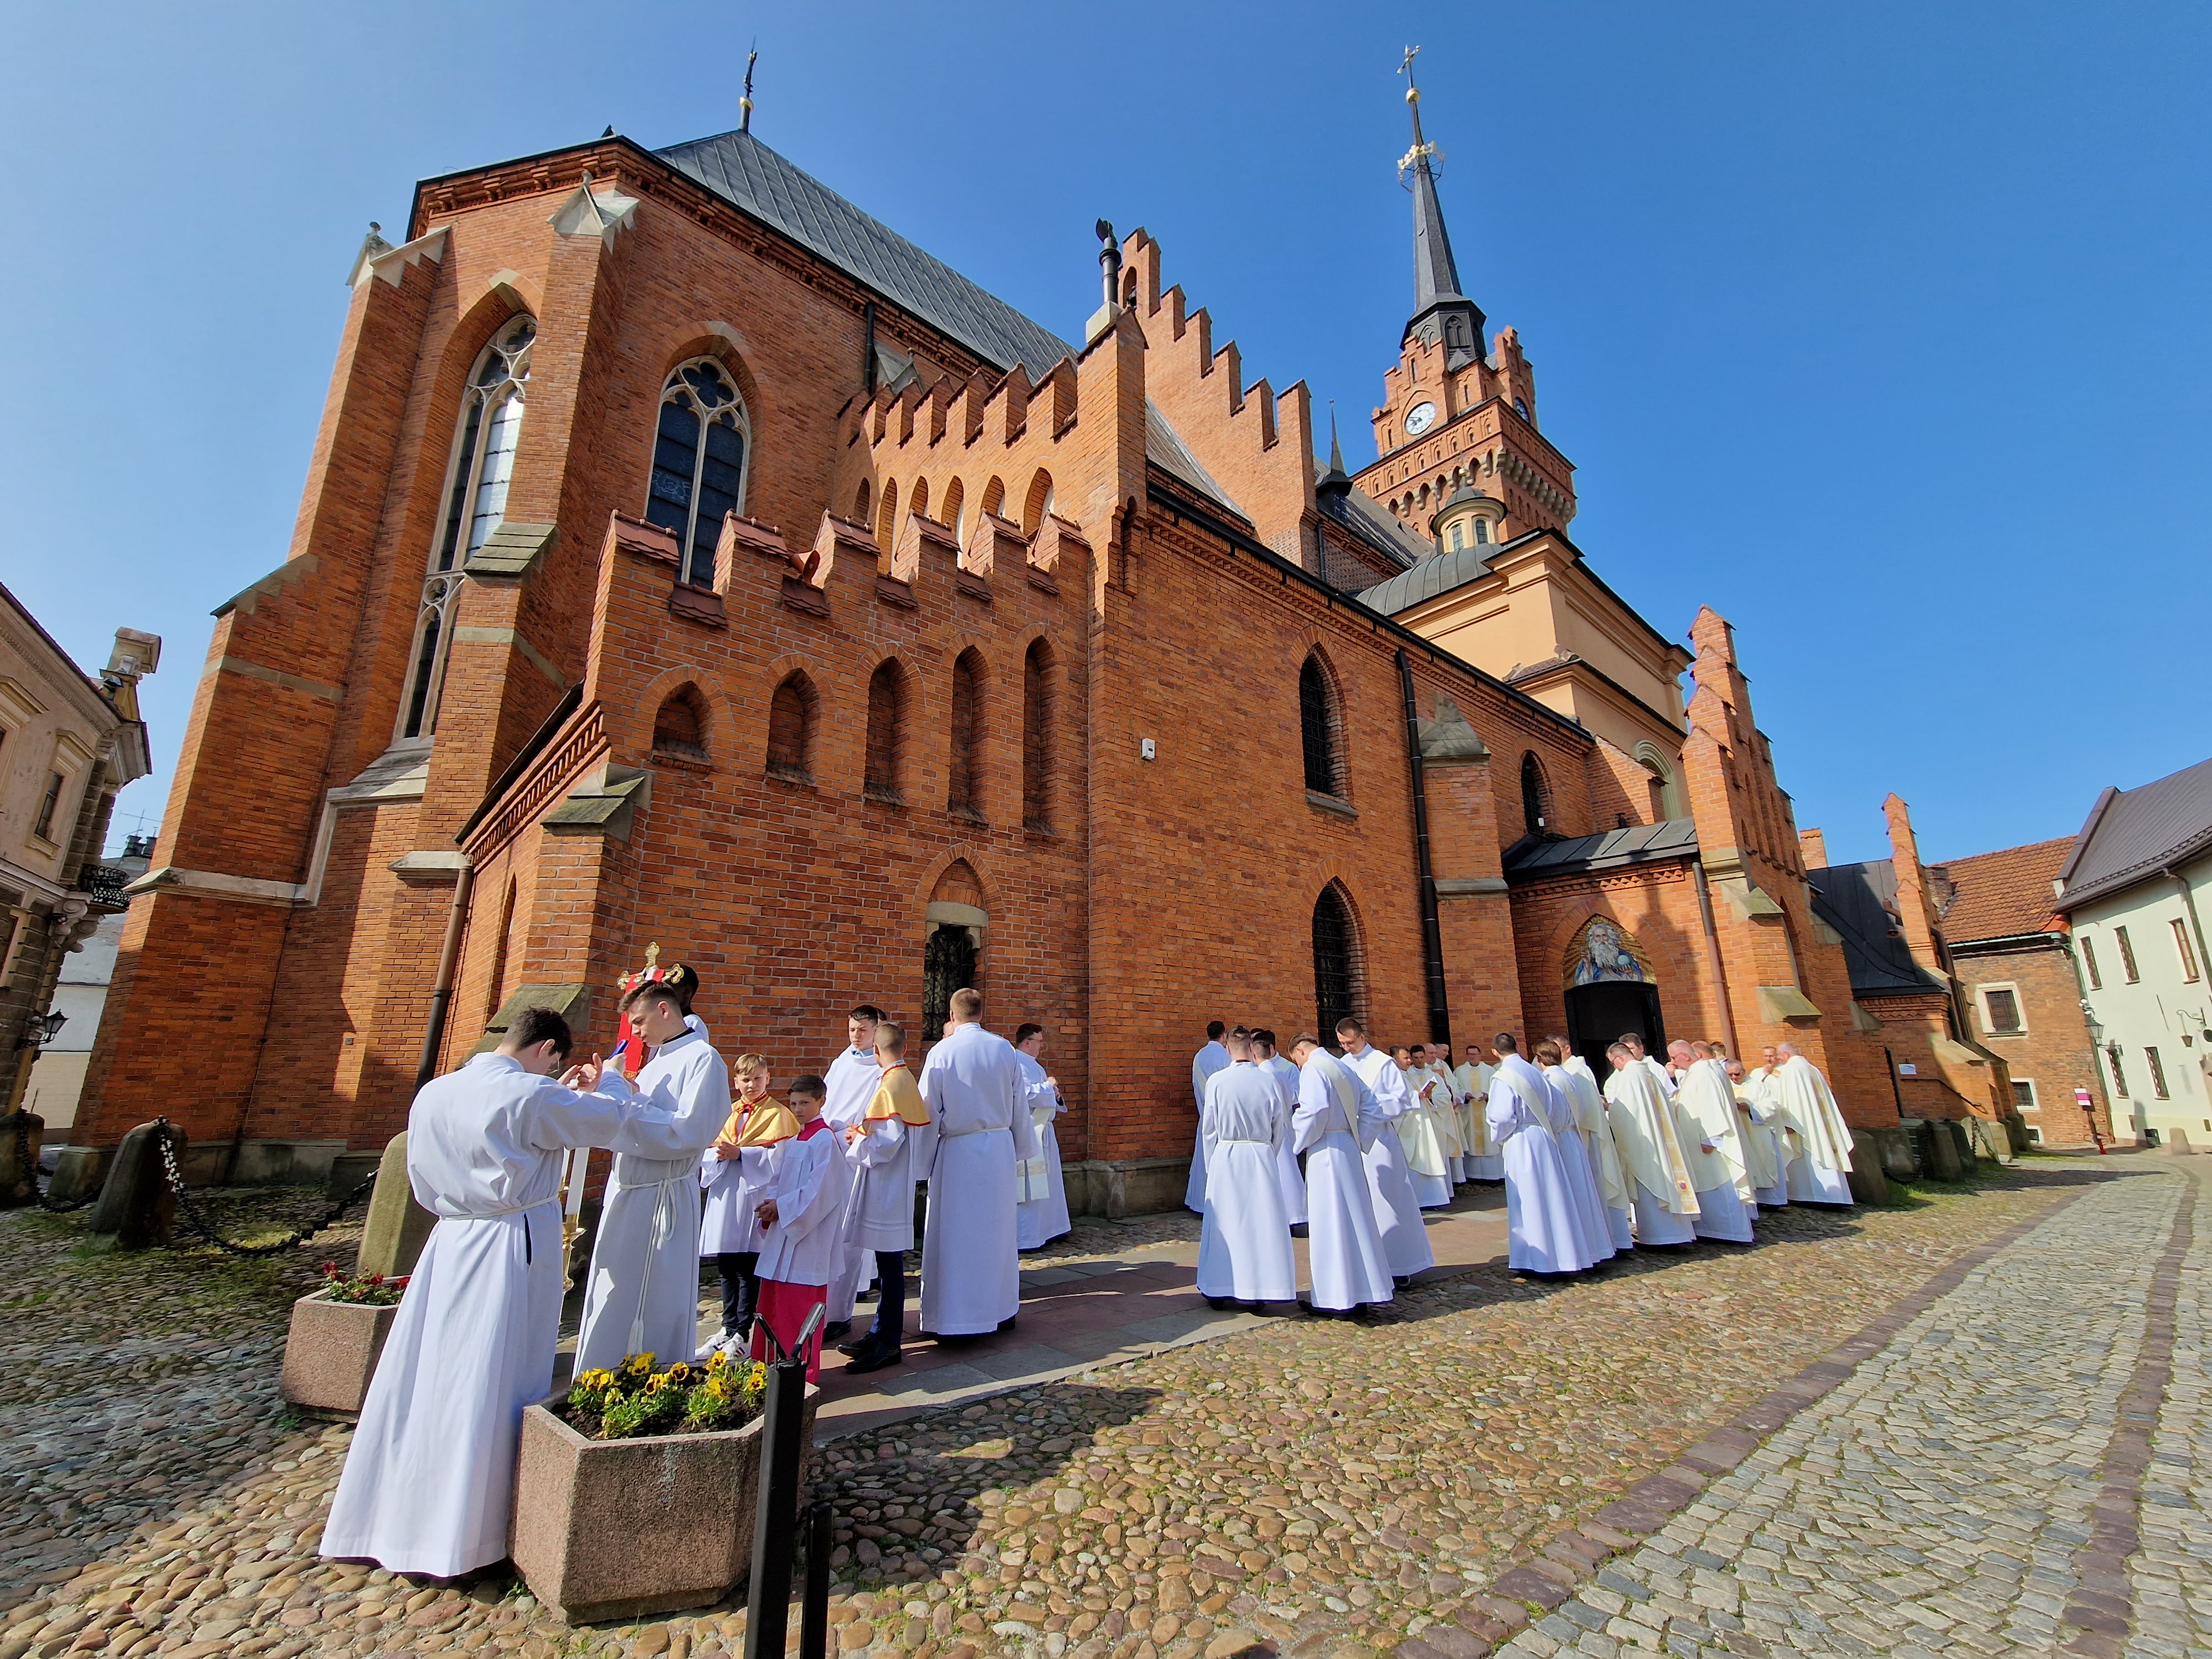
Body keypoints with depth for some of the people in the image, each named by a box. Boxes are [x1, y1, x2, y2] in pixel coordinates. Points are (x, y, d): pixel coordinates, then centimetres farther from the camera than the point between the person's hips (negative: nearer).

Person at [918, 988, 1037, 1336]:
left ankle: (951, 1317, 12)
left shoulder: (941, 1053, -10)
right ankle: (999, 1307, 26)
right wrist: (1022, 1148, 17)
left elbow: (929, 1110, -6)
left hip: (956, 1151, -3)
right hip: (999, 1148, 3)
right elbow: (1018, 1106, 5)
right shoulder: (1004, 1049, -2)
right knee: (996, 1228, 15)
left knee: (955, 1233, 6)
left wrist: (925, 1157, 4)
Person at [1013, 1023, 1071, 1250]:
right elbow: (1026, 1094, -27)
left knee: (1045, 1185, 16)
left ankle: (1043, 1230, 27)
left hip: (1042, 1130, 11)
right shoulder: (1018, 1064, -15)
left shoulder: (1034, 1065, 18)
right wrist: (1048, 1086, -12)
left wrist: (1054, 1095, 6)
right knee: (1028, 1188, -6)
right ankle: (1025, 1239, 1)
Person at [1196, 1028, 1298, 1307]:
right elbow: (1279, 1129, 3)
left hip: (1225, 1157, 0)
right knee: (1261, 1222, 8)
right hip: (1261, 1157, 1)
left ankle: (1218, 1290, 18)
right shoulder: (1269, 1080, -5)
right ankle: (1258, 1288, 14)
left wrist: (1211, 1165, 10)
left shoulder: (1216, 1081, -9)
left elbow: (1209, 1129, -3)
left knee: (1224, 1222, 9)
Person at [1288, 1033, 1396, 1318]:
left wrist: (1296, 1141, -9)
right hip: (1349, 1149, 9)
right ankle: (1363, 1294, 20)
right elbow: (1371, 1109, 17)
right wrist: (1359, 1142, 15)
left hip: (1326, 1152, -8)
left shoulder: (1313, 1069, -10)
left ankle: (1338, 1297, 4)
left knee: (1330, 1222, -2)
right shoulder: (1344, 1068, 16)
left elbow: (1314, 1112, -23)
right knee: (1354, 1217, 13)